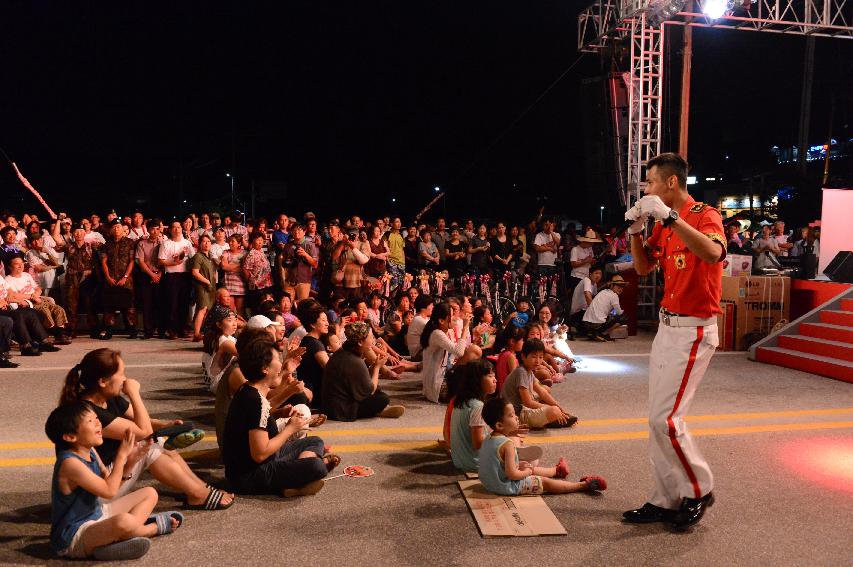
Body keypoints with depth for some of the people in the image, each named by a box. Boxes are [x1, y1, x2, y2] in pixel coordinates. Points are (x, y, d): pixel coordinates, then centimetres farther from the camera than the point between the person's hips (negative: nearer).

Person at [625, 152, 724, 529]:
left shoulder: (704, 215, -12)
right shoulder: (664, 227, 11)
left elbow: (714, 253, -34)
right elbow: (642, 268, 17)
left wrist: (669, 216, -35)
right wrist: (635, 229, 4)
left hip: (693, 330, -8)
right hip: (667, 326, 8)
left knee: (666, 418, -8)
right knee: (659, 417, 10)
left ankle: (698, 490, 14)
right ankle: (666, 500, 20)